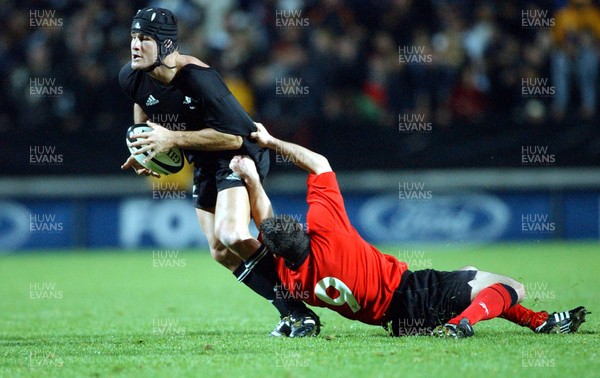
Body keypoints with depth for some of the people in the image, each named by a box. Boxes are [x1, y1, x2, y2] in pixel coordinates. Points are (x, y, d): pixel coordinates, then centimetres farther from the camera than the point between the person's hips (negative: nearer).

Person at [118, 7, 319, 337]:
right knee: (220, 251, 5)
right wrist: (143, 144, 7)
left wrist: (173, 139, -29)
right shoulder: (131, 77, -8)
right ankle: (291, 312, 14)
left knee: (231, 235, -29)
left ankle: (301, 313, -18)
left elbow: (234, 136, -29)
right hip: (204, 166, 9)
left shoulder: (198, 79, -31)